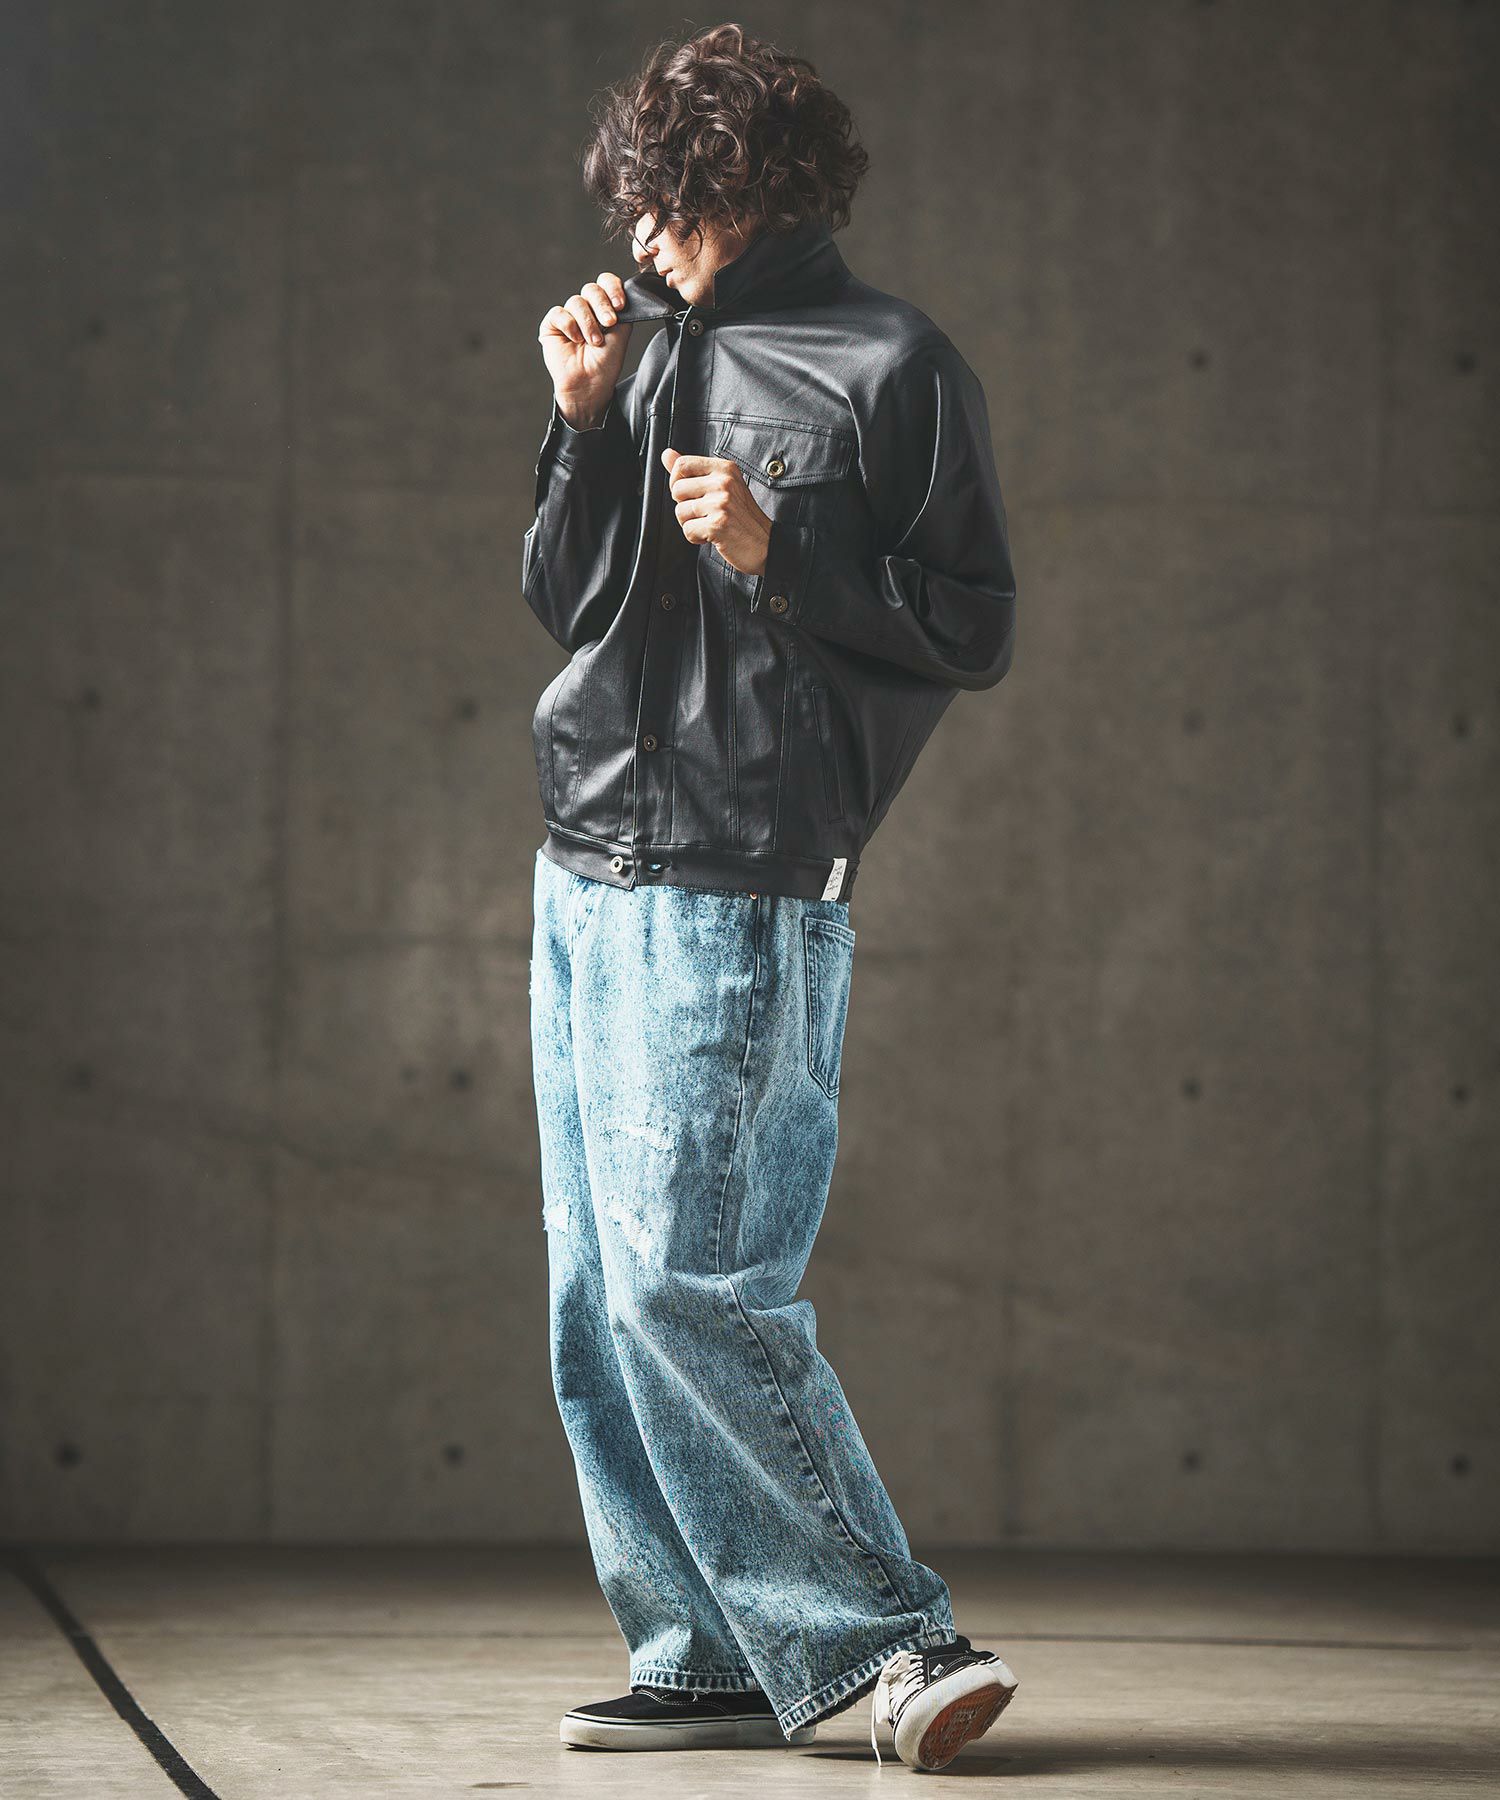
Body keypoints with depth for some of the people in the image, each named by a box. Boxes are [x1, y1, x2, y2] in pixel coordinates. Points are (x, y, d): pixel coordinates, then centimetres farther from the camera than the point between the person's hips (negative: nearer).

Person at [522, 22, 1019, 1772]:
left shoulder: (893, 366, -4)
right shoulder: (662, 356, 16)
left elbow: (974, 629, -6)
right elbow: (563, 601, 15)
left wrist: (776, 554, -16)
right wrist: (583, 420, 3)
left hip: (737, 889, -8)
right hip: (587, 876, 8)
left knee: (684, 1283, -15)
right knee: (599, 1301, 6)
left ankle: (888, 1637, -7)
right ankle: (709, 1656, 12)